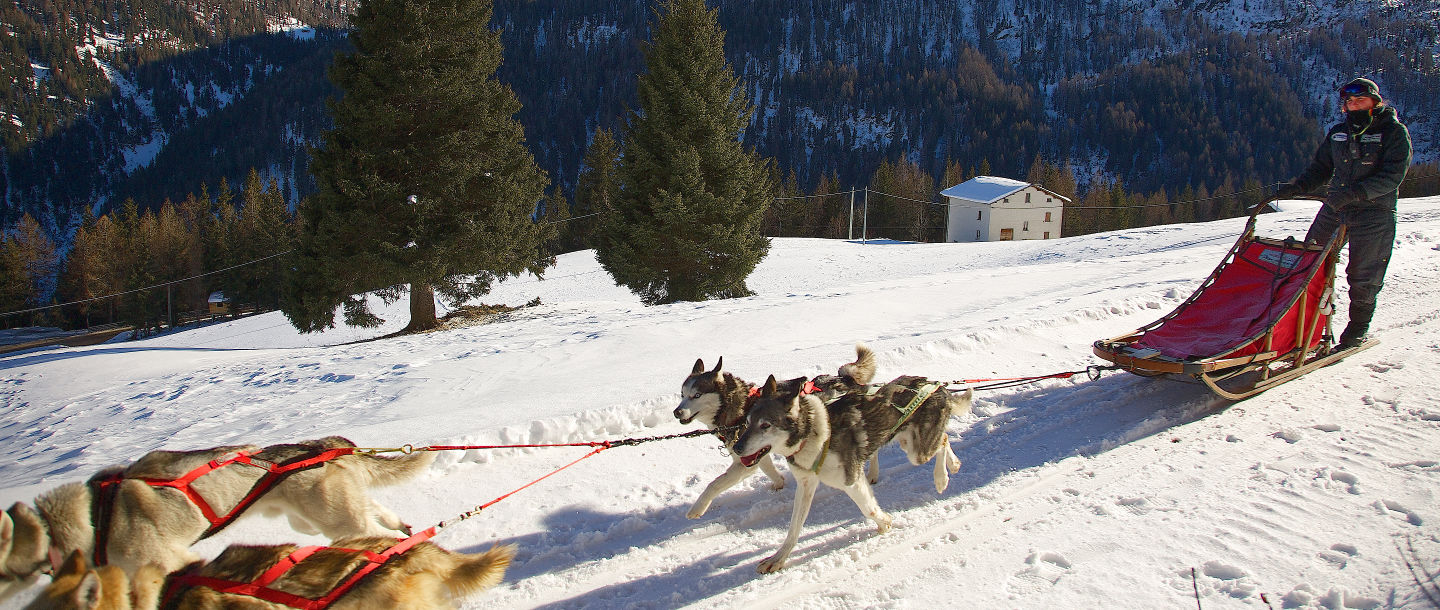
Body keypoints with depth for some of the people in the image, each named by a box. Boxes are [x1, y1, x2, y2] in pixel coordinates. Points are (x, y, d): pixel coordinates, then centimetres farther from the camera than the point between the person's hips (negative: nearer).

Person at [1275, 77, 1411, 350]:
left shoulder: (1394, 132, -3)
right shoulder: (1337, 133, 13)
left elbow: (1393, 175, -13)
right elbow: (1321, 168, 18)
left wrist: (1355, 192, -27)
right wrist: (1296, 187, 0)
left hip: (1374, 213, -5)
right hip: (1334, 208, 5)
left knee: (1362, 276, -2)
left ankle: (1358, 328, 16)